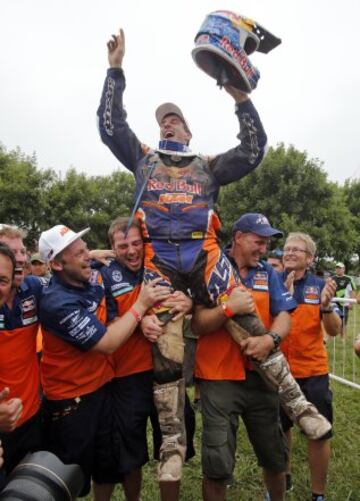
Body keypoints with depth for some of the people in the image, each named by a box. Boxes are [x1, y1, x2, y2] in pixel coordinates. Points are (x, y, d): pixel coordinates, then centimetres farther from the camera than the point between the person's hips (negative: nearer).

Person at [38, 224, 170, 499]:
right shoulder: (58, 303, -27)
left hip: (104, 386, 7)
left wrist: (145, 317, -6)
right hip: (71, 399, -7)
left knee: (110, 463, 21)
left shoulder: (94, 277, -4)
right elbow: (108, 343, -26)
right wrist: (141, 305, -21)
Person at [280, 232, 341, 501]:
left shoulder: (320, 285, -3)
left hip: (313, 371, 0)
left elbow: (335, 331, -7)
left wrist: (326, 305, -27)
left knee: (319, 433, 5)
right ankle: (283, 477, 41)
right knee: (280, 428, 17)